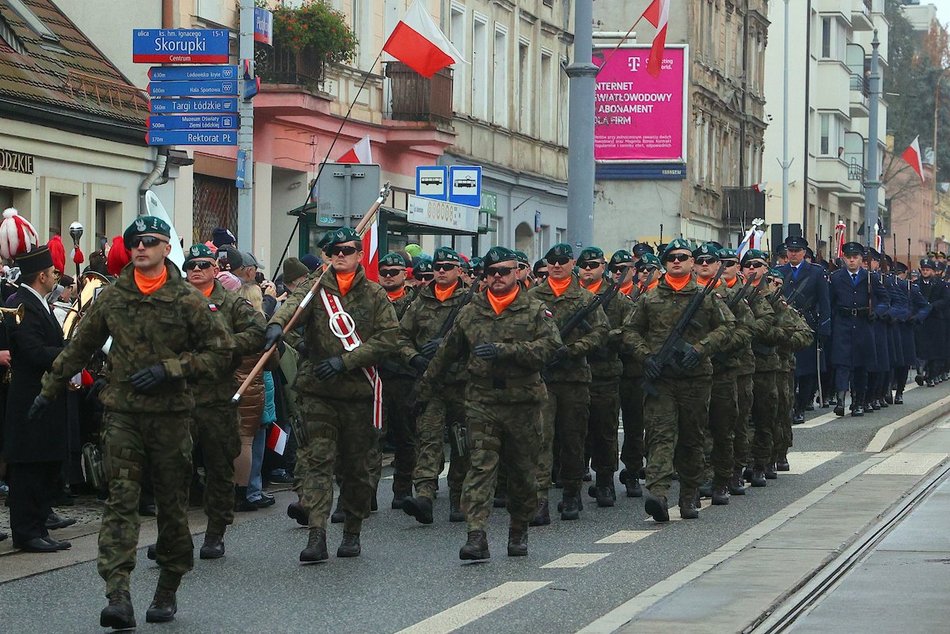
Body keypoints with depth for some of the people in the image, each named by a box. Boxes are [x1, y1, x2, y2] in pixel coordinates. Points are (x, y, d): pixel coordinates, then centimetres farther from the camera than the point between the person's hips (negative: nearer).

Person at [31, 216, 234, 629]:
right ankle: (118, 595, -17)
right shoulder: (112, 298, 5)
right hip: (122, 412, 1)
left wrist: (169, 369, -12)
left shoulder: (187, 300, -3)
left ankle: (167, 593, 21)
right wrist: (50, 390, 20)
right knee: (121, 501, -9)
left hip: (171, 413, -1)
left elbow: (221, 350, -3)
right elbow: (79, 347, 17)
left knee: (172, 505, 7)